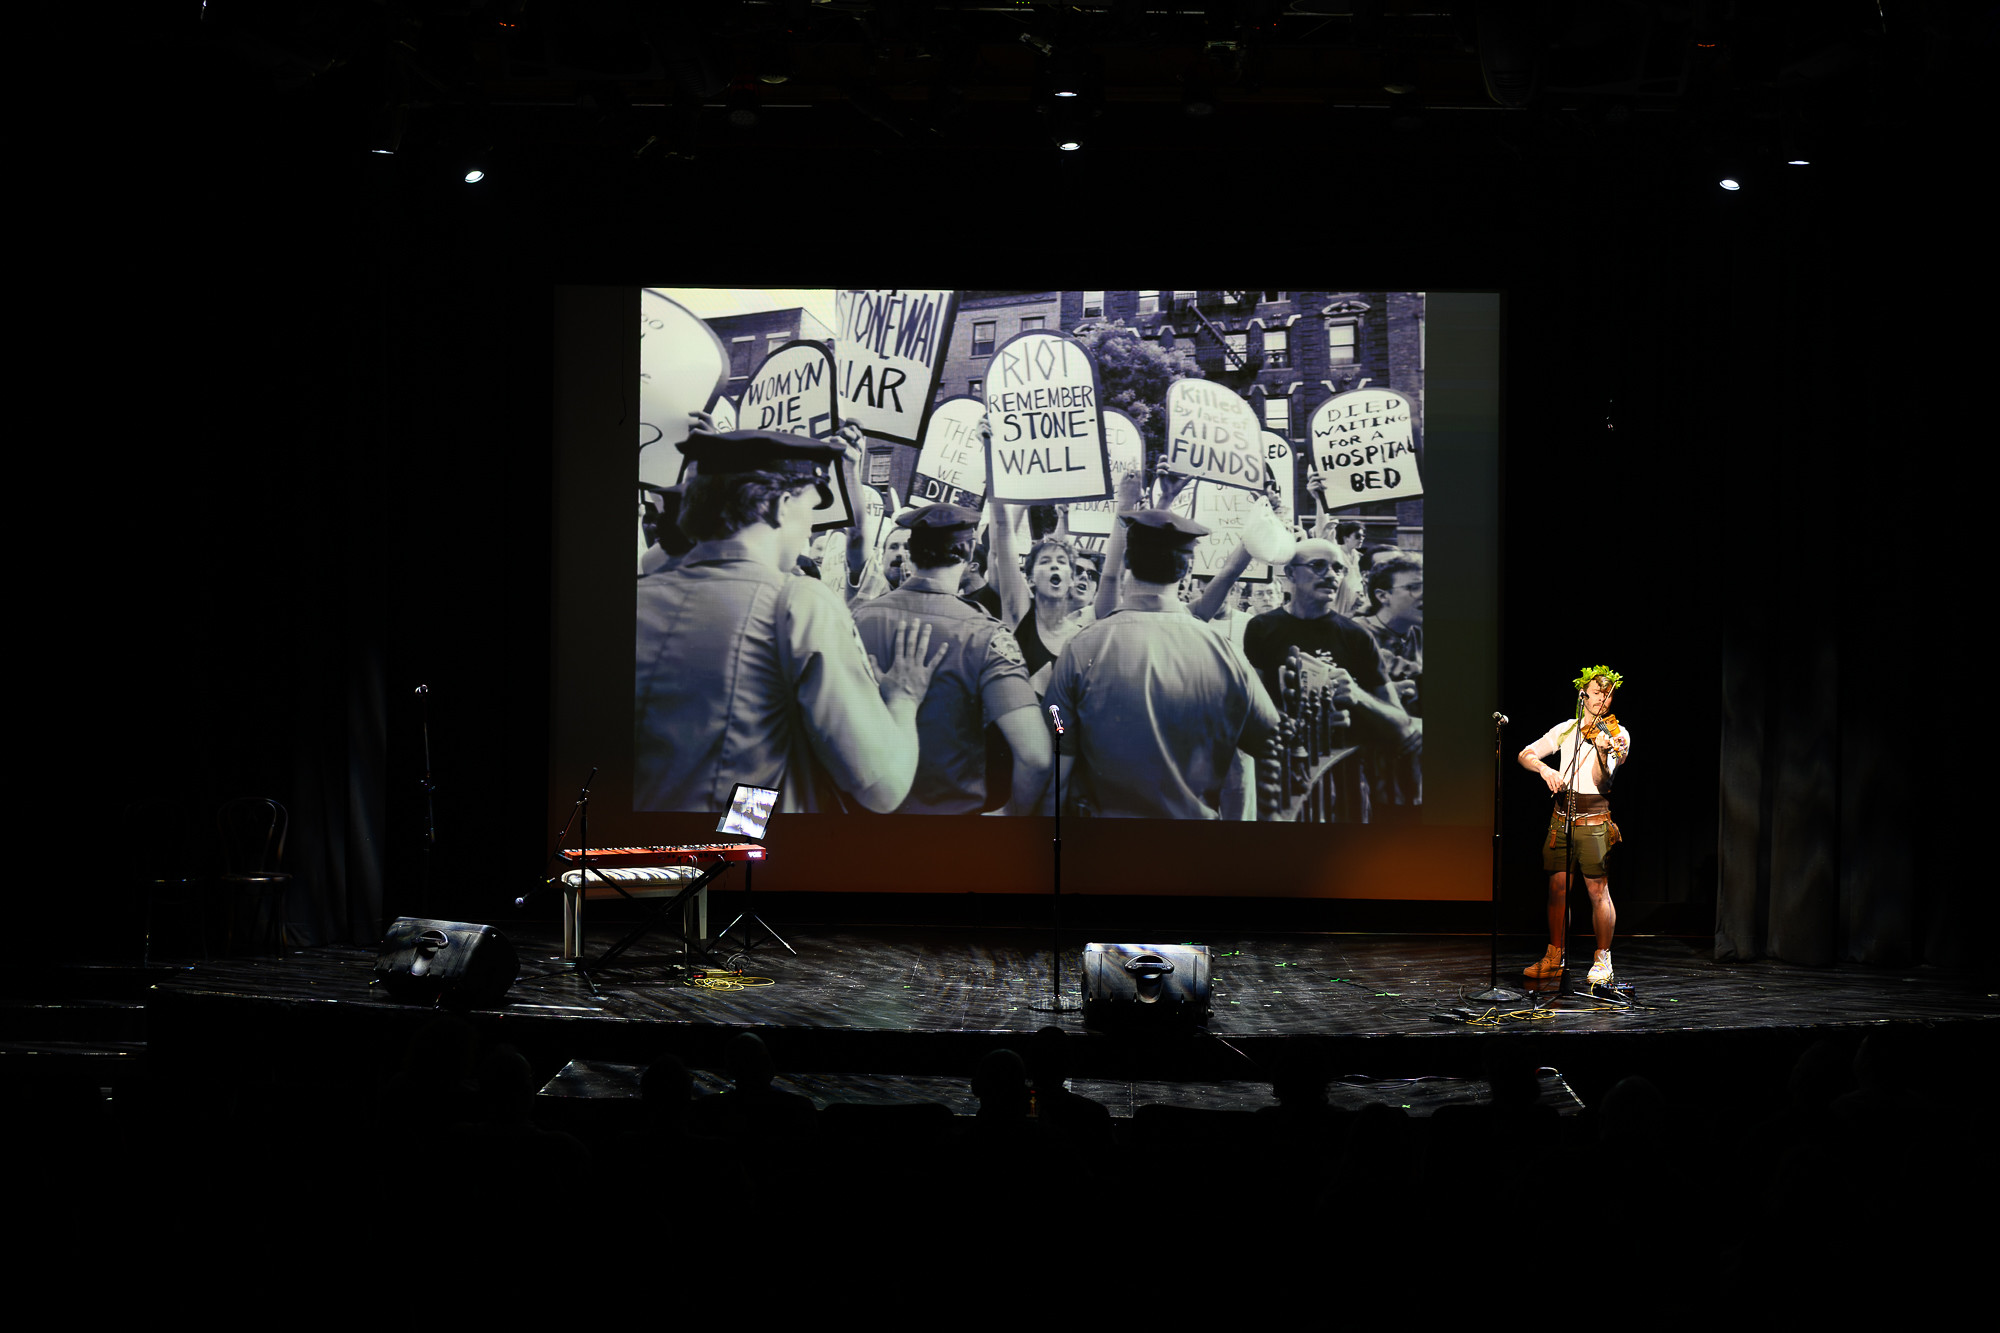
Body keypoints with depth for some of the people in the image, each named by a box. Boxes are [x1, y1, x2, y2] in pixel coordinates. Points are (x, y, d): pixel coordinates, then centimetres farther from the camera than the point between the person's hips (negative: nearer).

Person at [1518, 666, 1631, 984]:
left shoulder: (1616, 735, -3)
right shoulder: (1566, 730, 10)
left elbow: (1601, 782, -14)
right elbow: (1525, 754, 6)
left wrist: (1602, 752, -33)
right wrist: (1544, 769, -14)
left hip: (1594, 818, -4)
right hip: (1562, 815, 4)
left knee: (1598, 891, -5)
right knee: (1557, 887, 7)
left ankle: (1603, 960, 8)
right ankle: (1554, 958, 18)